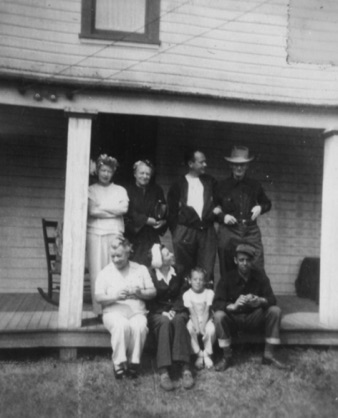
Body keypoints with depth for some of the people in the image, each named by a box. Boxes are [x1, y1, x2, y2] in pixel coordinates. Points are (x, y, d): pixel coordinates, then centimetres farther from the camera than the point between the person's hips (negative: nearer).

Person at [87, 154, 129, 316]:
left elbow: (124, 208, -1)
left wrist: (102, 207, -4)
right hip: (95, 234, -1)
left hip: (115, 234, 1)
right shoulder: (90, 190, 10)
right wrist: (113, 211, -4)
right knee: (97, 271, -5)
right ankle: (99, 310, -2)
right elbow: (91, 210, -5)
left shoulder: (120, 190, 17)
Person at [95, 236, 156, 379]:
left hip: (137, 311, 1)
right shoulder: (105, 273, 9)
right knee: (122, 325, -35)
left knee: (139, 326, -33)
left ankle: (134, 361, -16)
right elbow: (99, 298, 0)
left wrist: (141, 293, -10)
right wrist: (115, 297, -17)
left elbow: (153, 292, 11)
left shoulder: (141, 269, 14)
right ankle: (119, 363, -21)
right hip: (114, 311, -1)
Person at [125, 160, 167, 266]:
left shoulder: (157, 190, 11)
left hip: (152, 237, 3)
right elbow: (129, 212, -9)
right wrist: (146, 220, -14)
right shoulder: (128, 190, -2)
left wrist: (163, 221, -7)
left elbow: (164, 210, 12)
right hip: (133, 236, -3)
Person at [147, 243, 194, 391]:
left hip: (177, 310, 2)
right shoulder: (150, 275, -2)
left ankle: (185, 368, -41)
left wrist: (174, 310, -13)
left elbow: (181, 296, 6)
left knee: (179, 320, -34)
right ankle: (163, 372, -44)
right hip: (158, 313, -2)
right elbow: (149, 301, 0)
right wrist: (163, 312, -16)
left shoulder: (178, 272, 7)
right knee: (165, 322, -37)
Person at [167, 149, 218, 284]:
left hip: (207, 231, 2)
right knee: (185, 271, 3)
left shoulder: (210, 182, 12)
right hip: (185, 232, -2)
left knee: (207, 271, -1)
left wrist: (216, 210, 0)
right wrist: (176, 232, -2)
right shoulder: (179, 185, 3)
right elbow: (172, 211, 3)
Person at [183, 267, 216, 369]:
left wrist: (203, 327, -23)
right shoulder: (187, 294, -5)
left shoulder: (209, 293, -4)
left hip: (206, 320, 0)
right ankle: (199, 354, -12)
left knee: (211, 330, -33)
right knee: (189, 329, -33)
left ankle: (207, 354, -5)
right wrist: (197, 327, -25)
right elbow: (193, 313, -12)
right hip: (194, 320, 0)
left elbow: (206, 312, -11)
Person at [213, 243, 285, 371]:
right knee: (218, 315, -32)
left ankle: (269, 355, -11)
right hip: (233, 319, -2)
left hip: (255, 319, 2)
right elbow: (216, 304, -21)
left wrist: (260, 301, -37)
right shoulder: (227, 278, -13)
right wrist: (232, 306, -42)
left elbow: (272, 299, -13)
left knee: (275, 310, -23)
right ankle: (226, 357, -13)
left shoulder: (260, 276, -7)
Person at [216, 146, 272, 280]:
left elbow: (267, 203, 25)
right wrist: (222, 216, -6)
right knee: (228, 273, 4)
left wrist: (260, 208, 3)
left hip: (251, 232, 1)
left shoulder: (254, 185, 12)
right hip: (228, 233, -1)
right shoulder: (222, 186, 7)